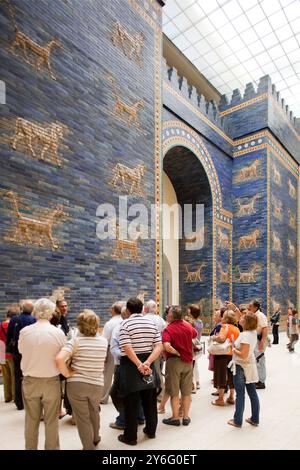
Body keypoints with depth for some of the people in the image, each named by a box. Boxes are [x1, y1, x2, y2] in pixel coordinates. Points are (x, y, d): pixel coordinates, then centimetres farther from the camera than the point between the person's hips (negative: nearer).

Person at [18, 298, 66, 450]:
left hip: (29, 380, 2)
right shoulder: (58, 332, -17)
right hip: (51, 381, -2)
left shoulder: (24, 331, -11)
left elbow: (21, 351, 7)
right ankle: (52, 448, 25)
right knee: (51, 420, 13)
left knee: (31, 420, 19)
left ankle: (30, 448, 33)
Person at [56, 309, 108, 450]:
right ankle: (95, 439, 51)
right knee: (94, 412, 31)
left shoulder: (75, 340, -15)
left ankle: (89, 447, 27)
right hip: (97, 384, 4)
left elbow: (59, 359, -28)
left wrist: (67, 374, -13)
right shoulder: (104, 341, -3)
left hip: (76, 384, -4)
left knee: (82, 418, 14)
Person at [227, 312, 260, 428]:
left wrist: (234, 350, -12)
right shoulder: (253, 332, -1)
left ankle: (237, 421, 17)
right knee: (252, 392, 16)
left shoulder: (245, 335, -25)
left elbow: (243, 355, -26)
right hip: (250, 366, 8)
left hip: (241, 367, -8)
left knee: (240, 394, 4)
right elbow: (240, 319, 12)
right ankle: (255, 419, 28)